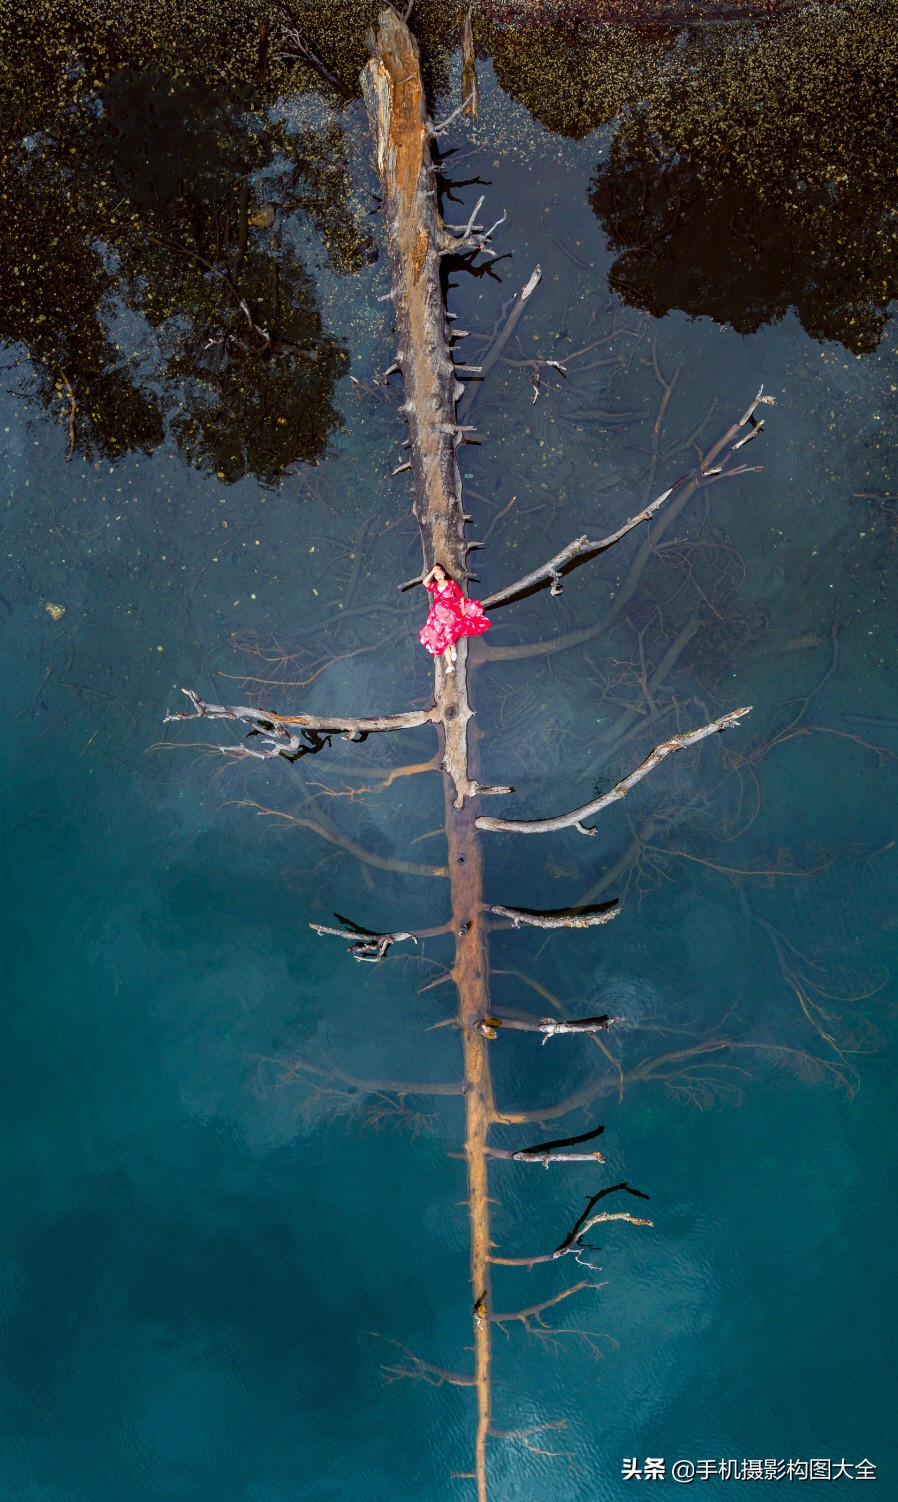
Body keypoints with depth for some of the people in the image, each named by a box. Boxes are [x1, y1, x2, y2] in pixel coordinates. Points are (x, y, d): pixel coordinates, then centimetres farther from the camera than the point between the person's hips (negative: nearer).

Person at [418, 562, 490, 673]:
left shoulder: (451, 583, 8)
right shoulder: (434, 586, 13)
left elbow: (461, 596, 5)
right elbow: (424, 582, -6)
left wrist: (463, 609, -6)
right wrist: (432, 571, -7)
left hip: (452, 611, -3)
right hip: (439, 614, 3)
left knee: (449, 628, -32)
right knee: (442, 638, -9)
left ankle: (453, 647, -5)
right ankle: (449, 664, -12)